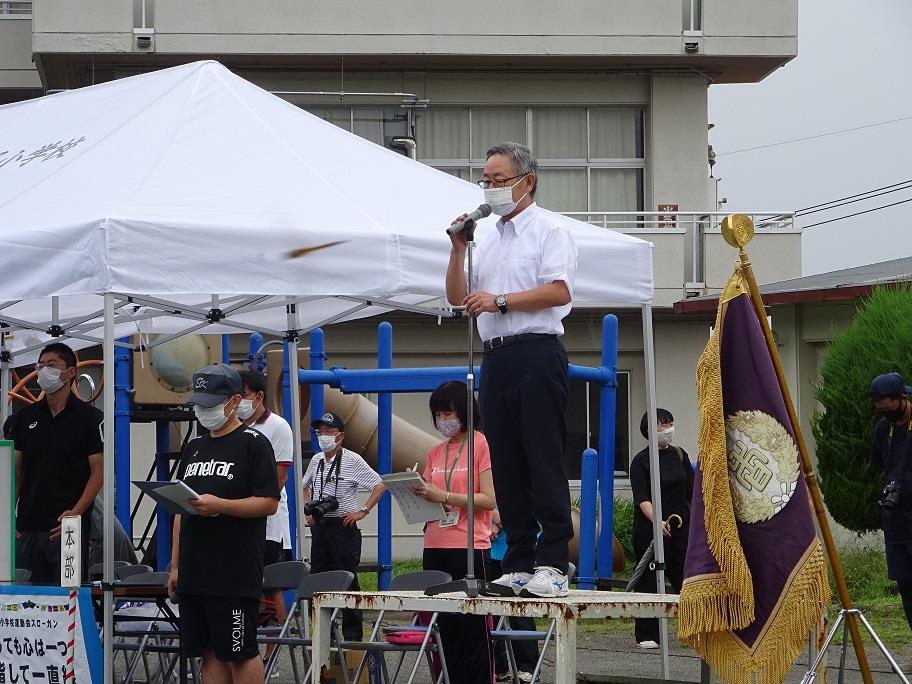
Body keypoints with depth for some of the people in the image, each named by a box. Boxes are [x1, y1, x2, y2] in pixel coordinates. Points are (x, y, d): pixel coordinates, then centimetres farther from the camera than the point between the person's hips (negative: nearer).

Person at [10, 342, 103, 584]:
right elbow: (15, 469, 15)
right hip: (27, 528, 5)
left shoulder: (89, 417, -1)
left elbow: (98, 471, -5)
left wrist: (76, 512, -17)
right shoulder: (25, 417, 12)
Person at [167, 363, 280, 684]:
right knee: (209, 654, 7)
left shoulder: (254, 444, -4)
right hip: (194, 574, 7)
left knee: (240, 653, -5)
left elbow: (269, 503, -10)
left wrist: (219, 505, -22)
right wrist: (175, 566, 16)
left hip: (236, 576, -7)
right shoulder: (195, 448, 18)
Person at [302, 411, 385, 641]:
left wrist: (363, 511, -12)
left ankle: (353, 634, 0)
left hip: (343, 527, -6)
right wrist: (308, 510, 13)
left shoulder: (352, 460, -7)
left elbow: (379, 486, -8)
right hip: (319, 527, 6)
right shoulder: (316, 460, 11)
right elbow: (306, 487, 29)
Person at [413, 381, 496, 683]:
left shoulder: (482, 445, -3)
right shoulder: (435, 452, 16)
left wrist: (443, 496, -18)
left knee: (473, 625, -5)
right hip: (435, 548, 6)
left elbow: (489, 500, -10)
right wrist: (417, 495, -4)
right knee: (444, 626, 7)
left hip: (469, 546, -6)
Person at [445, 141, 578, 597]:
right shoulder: (487, 240, 23)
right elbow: (457, 297, 20)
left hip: (536, 353, -8)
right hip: (496, 358, 8)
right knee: (506, 466, 5)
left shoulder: (548, 229, 0)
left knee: (544, 461, -10)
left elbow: (559, 291, -13)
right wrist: (458, 249, 7)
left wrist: (499, 300, -14)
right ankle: (518, 565, 7)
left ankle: (552, 564, -13)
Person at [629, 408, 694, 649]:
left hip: (680, 527, 4)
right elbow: (642, 499, -15)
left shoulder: (680, 455, 10)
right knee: (648, 582, -1)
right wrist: (657, 521, -30)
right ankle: (646, 635, 6)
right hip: (648, 529, -4)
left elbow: (692, 493, 16)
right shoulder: (641, 461, -5)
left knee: (685, 577, 1)